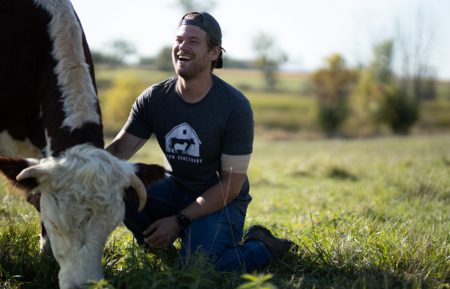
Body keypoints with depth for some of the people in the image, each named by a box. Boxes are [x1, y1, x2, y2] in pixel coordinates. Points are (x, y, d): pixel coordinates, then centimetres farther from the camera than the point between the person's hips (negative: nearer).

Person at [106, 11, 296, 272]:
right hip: (177, 189, 4)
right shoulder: (153, 99, -5)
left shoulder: (235, 106, -17)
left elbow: (232, 184, -16)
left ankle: (263, 247, 0)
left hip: (221, 200, -4)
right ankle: (160, 246, 2)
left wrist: (179, 221, -21)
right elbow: (120, 149, -8)